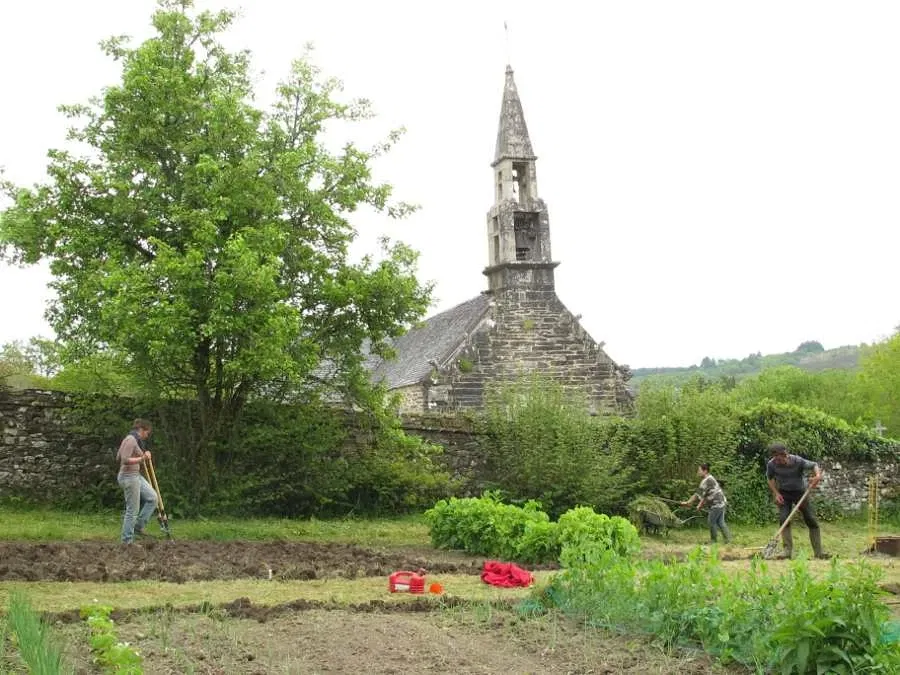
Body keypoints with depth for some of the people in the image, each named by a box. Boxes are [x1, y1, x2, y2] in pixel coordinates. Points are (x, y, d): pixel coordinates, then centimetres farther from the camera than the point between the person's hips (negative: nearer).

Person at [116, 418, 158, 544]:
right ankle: (127, 541, 5)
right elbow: (125, 460, -26)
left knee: (152, 498, 12)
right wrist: (141, 459, -34)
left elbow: (118, 457, 20)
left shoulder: (133, 439, 12)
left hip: (135, 475, 10)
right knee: (133, 510, -3)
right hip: (129, 477, -10)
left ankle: (138, 527, 14)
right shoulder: (131, 440, -18)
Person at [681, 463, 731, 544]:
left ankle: (713, 541, 6)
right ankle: (728, 540, 8)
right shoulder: (704, 481, 16)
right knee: (720, 522, 9)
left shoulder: (708, 480, -15)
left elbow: (706, 495, -14)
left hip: (717, 504, -10)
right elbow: (698, 493, 20)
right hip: (720, 503, 10)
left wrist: (700, 505, -4)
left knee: (712, 521, -2)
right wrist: (688, 502, 18)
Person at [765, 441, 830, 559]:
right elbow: (770, 478, 1)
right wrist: (776, 493, -9)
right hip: (784, 494, 1)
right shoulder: (771, 464, -19)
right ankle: (788, 550, -10)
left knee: (812, 521, -1)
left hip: (801, 492, -1)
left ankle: (819, 552, 6)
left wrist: (818, 475, -35)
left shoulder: (798, 461, -26)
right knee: (783, 519, -15)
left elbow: (814, 465, -13)